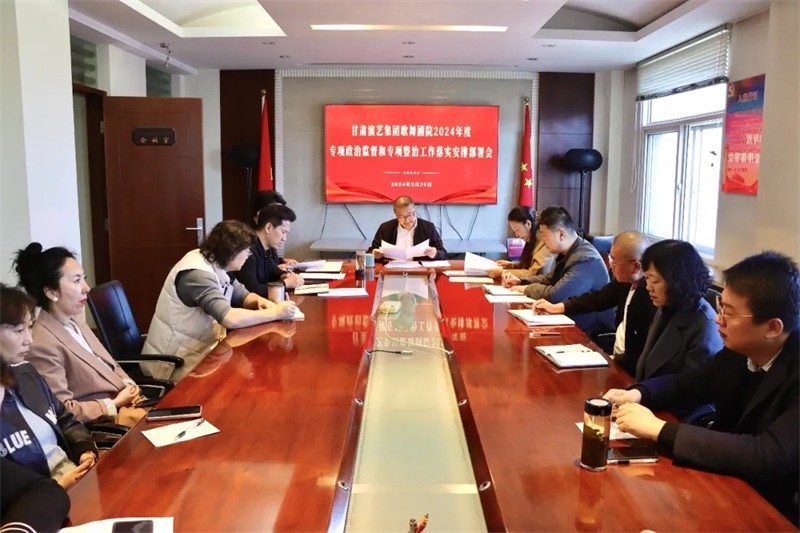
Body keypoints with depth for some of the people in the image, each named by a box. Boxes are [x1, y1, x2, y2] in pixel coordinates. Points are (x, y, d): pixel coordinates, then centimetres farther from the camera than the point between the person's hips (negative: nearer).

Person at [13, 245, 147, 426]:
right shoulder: (42, 345, -21)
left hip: (122, 399, 9)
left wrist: (128, 384, -1)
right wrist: (115, 404, -14)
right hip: (103, 424, -8)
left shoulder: (74, 320, 8)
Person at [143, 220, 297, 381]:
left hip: (197, 352, 8)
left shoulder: (217, 266, 3)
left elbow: (242, 295, 14)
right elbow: (230, 318, -35)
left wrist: (259, 301, -9)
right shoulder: (198, 273, -26)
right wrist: (275, 313, -25)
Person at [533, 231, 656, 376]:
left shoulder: (652, 297, -30)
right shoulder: (626, 280, -5)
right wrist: (556, 307, 12)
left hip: (628, 368, -7)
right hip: (615, 351, 7)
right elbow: (597, 299, 13)